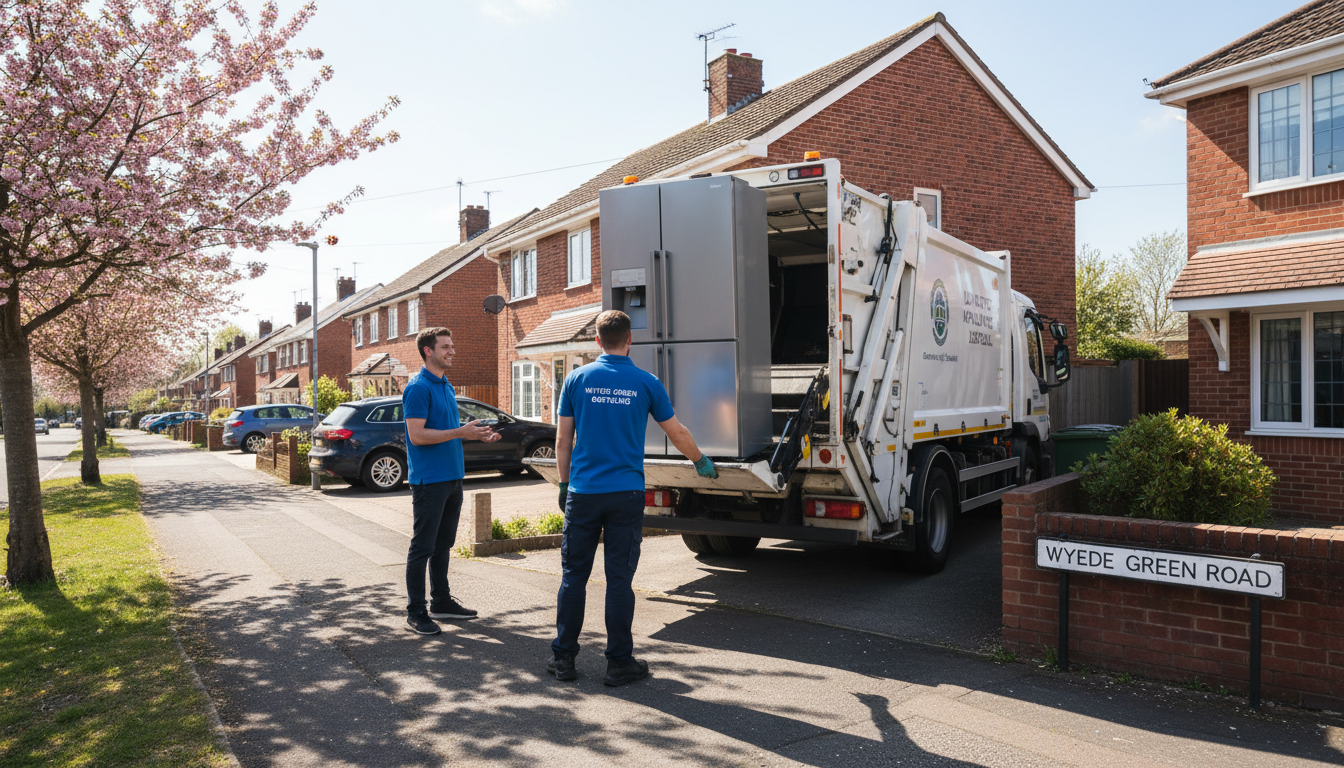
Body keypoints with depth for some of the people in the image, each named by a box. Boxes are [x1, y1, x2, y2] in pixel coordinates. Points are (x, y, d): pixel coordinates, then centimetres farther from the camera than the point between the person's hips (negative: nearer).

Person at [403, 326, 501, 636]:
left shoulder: (447, 387, 16)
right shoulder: (418, 387, -13)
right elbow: (417, 435, -20)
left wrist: (477, 434, 8)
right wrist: (460, 432, -21)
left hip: (452, 477, 9)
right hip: (429, 480, -9)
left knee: (442, 544, 16)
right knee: (422, 547, -1)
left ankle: (441, 601, 27)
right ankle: (415, 612, 8)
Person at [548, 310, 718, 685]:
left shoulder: (577, 379, 2)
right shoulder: (646, 383, 0)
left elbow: (563, 440, 5)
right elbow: (677, 433, 9)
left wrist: (564, 484, 16)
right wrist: (702, 462, 26)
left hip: (583, 492, 1)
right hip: (625, 495, -1)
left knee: (574, 575, 10)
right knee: (619, 579, 5)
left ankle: (563, 657, 19)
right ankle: (619, 662, 13)